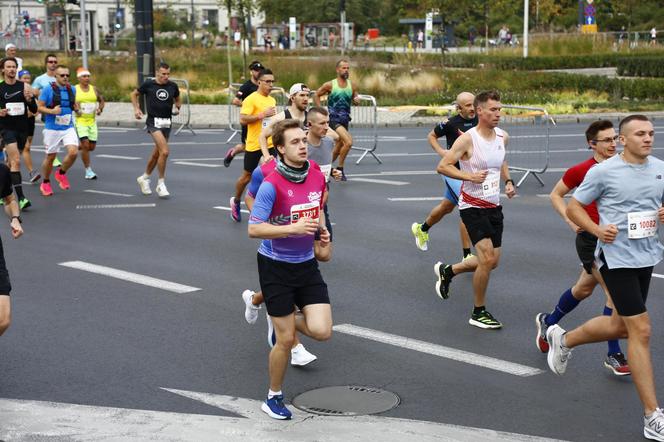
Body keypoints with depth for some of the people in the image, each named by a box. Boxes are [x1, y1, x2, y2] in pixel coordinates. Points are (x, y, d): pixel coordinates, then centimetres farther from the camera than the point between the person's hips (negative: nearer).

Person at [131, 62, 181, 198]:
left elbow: (177, 99, 22)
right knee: (164, 151, -20)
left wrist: (177, 108, 2)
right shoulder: (148, 84, -4)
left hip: (167, 122, 5)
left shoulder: (173, 86, 5)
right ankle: (161, 184, -7)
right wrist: (136, 108, 0)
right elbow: (134, 94, 12)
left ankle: (144, 178, 36)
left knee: (157, 153, 14)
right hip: (154, 121, -5)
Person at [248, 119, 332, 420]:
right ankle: (274, 397, 24)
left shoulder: (317, 177, 0)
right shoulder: (272, 184, -19)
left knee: (322, 331, -8)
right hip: (275, 265, -5)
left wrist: (322, 229, 1)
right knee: (286, 340, 0)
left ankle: (288, 321, 26)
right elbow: (253, 229, -20)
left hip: (306, 263, 5)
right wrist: (293, 228, -28)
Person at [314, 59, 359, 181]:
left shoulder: (351, 85, 4)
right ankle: (340, 169, -9)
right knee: (348, 142, -23)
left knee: (339, 148, 14)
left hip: (345, 120, 6)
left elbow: (355, 99, 16)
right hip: (333, 119, -6)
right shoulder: (330, 85, -7)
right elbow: (316, 95, 4)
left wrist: (356, 100, -8)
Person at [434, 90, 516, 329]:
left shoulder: (502, 137, 4)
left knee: (492, 261, 12)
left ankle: (447, 271, 35)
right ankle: (478, 313, 2)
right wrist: (470, 176, -24)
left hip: (494, 206, 7)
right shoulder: (467, 139, -16)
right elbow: (442, 166, -15)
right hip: (473, 206, -7)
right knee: (487, 259, -15)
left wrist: (508, 181, 7)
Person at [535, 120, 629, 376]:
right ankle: (614, 356, -3)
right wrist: (571, 221, -11)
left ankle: (548, 322, 45)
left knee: (584, 289, 21)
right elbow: (556, 195, 2)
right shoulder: (581, 171, -11)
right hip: (590, 239, -6)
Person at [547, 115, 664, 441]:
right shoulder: (603, 172, -10)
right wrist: (597, 230, -17)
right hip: (617, 258, -7)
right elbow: (573, 207, -2)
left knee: (621, 326, 19)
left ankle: (563, 339, 46)